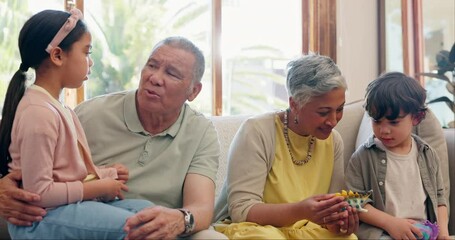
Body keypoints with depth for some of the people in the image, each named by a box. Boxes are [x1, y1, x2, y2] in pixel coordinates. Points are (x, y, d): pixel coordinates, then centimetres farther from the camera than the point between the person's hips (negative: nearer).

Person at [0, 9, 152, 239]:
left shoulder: (54, 106, 13)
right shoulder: (39, 113, -20)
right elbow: (38, 192, -22)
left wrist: (104, 174, 2)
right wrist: (98, 188, -15)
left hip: (65, 204, 10)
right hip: (40, 218, -10)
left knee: (145, 210, 1)